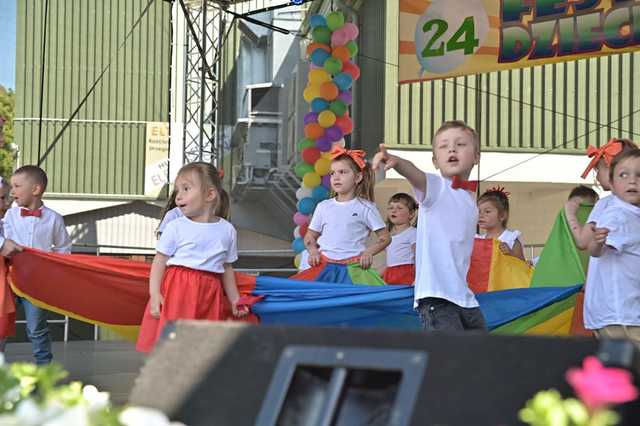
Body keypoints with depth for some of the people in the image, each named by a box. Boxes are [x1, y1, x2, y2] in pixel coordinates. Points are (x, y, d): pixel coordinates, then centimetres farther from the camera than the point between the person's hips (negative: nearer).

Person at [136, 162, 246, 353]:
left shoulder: (227, 230, 9)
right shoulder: (175, 227, 1)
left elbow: (227, 268, 18)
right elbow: (159, 262, 0)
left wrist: (234, 299, 18)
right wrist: (155, 294, -10)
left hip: (208, 294, 2)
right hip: (177, 288, -2)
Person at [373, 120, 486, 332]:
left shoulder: (471, 202, 16)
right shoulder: (435, 186, -5)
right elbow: (413, 173, -29)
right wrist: (396, 161, -49)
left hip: (466, 299, 8)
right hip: (436, 296, -8)